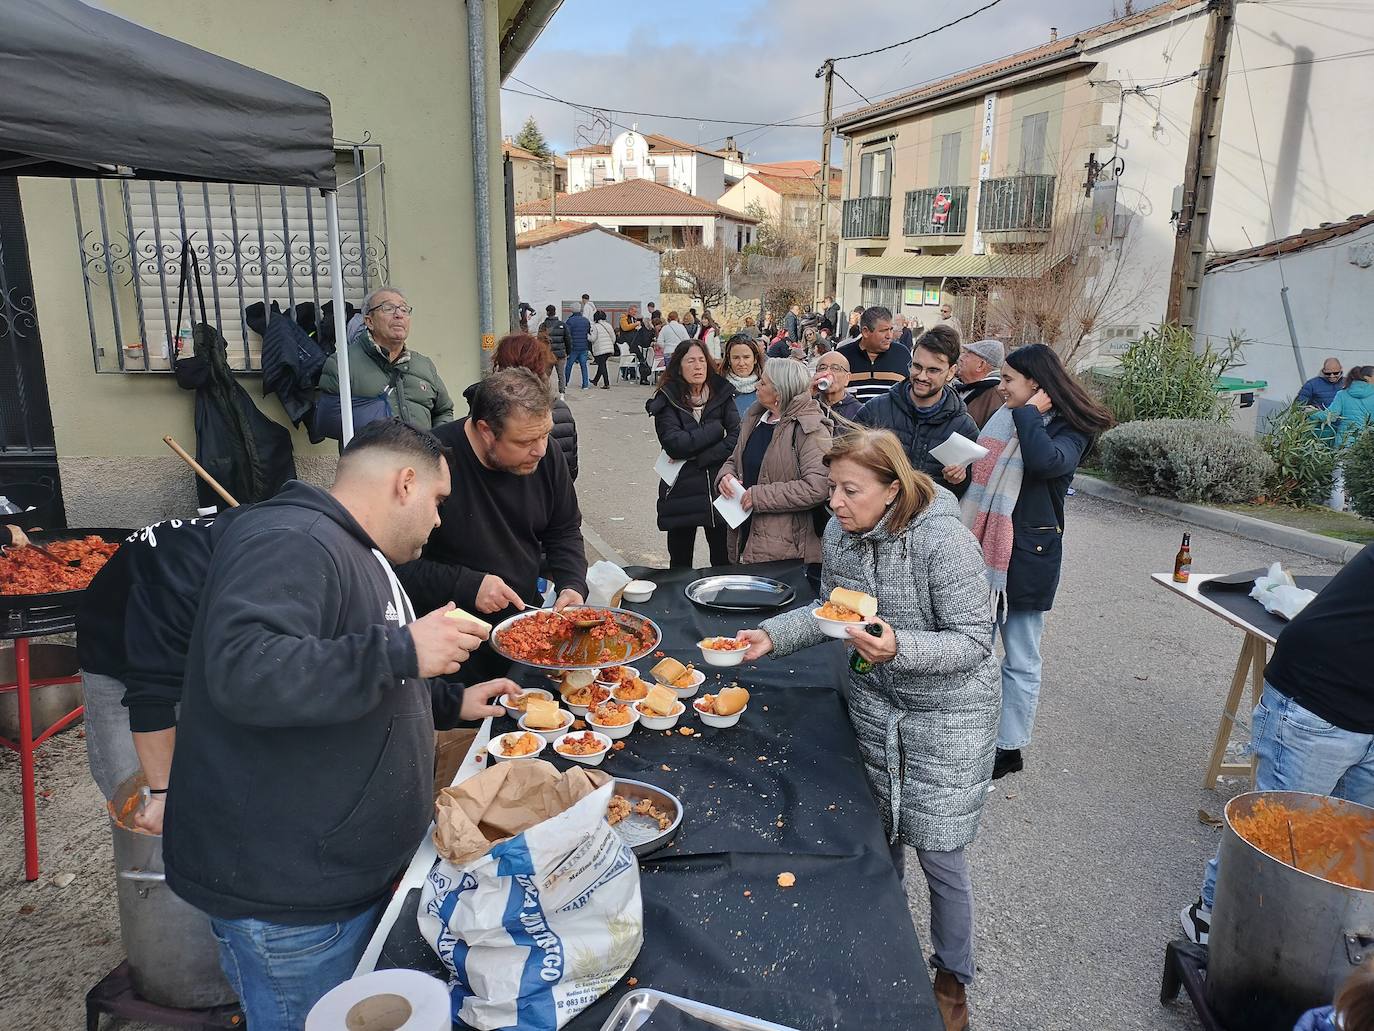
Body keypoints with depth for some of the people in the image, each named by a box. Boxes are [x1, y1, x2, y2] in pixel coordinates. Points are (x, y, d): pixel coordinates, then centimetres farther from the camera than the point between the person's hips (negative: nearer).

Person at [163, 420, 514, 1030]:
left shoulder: (356, 554, 14)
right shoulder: (291, 542, -21)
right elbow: (242, 671, -36)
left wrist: (452, 703, 19)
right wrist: (401, 652, -32)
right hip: (289, 893, -10)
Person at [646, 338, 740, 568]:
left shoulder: (722, 394, 3)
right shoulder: (667, 401, -3)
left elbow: (737, 438, -8)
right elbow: (675, 444, -17)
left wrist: (698, 458, -15)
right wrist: (715, 429, -12)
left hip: (719, 489, 1)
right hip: (681, 493, -1)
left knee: (724, 562, 9)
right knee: (680, 565, 10)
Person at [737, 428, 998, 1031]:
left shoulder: (944, 542, -28)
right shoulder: (840, 534, -8)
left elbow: (974, 643, -24)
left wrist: (898, 647, -39)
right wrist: (772, 635, -7)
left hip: (948, 714, -6)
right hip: (874, 703, 6)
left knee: (938, 855, 5)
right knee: (881, 837, 20)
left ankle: (952, 977, 33)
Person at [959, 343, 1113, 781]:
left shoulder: (1070, 429, -9)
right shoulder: (1003, 417, 9)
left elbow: (1046, 461, -32)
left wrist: (1030, 413, -17)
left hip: (1027, 554, -6)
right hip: (984, 547, 6)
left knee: (1020, 658, 6)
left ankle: (1010, 748, 19)